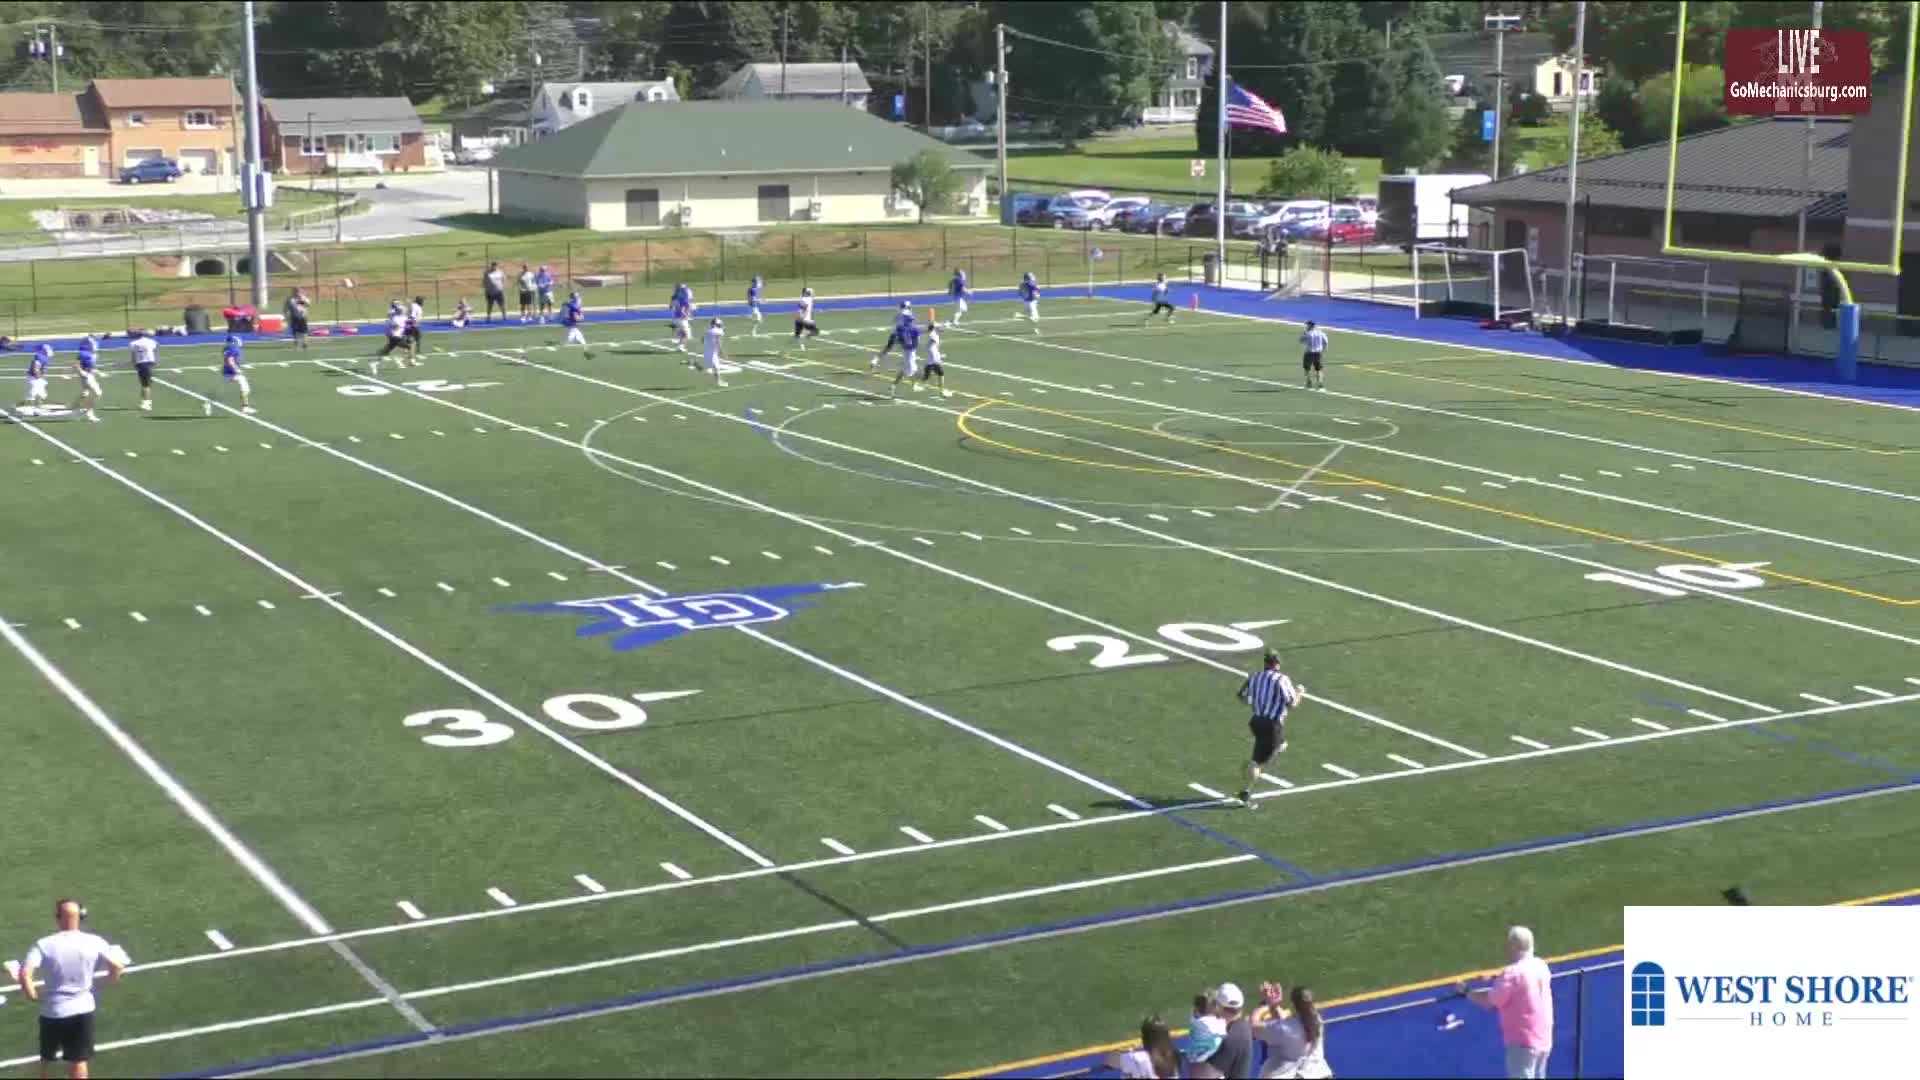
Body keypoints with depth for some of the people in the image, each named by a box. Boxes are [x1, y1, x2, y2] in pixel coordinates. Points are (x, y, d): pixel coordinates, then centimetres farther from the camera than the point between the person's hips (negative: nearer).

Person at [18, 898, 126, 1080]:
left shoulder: (44, 945, -11)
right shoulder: (94, 942, -7)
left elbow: (25, 974, -22)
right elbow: (117, 966, -8)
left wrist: (32, 994, -6)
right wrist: (110, 980, 12)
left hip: (52, 1011, 0)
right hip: (82, 1009, 1)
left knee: (47, 1060, 21)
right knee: (78, 1061, 9)